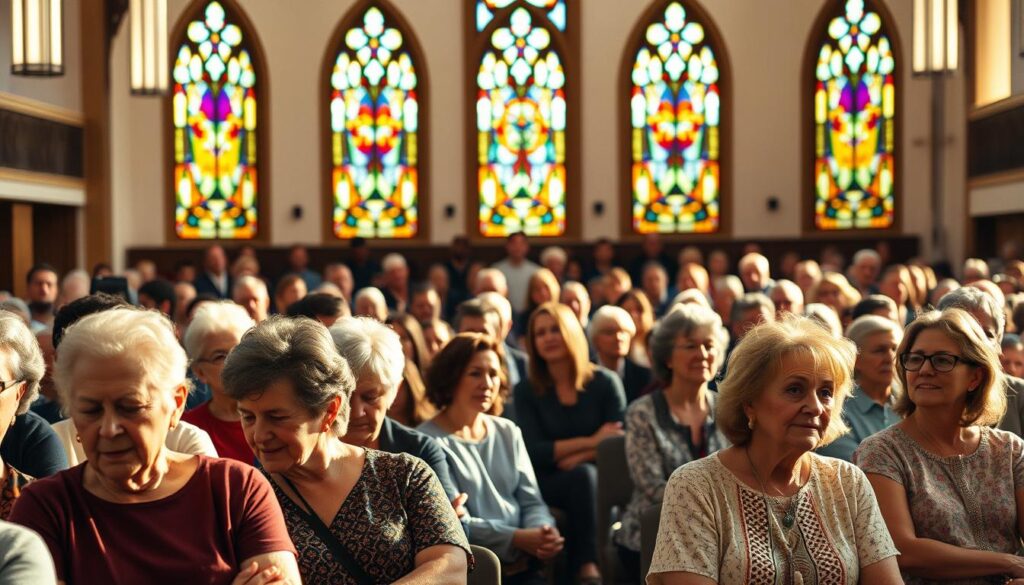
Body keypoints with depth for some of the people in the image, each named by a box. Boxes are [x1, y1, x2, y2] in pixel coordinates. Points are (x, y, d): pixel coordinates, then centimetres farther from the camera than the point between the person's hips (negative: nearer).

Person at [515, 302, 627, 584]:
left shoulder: (605, 382, 4)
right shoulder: (526, 391, 4)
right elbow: (534, 452, -7)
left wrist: (577, 457, -19)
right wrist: (591, 442, -13)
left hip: (600, 480, 0)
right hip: (548, 484, 0)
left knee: (585, 472, -35)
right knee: (582, 475, -33)